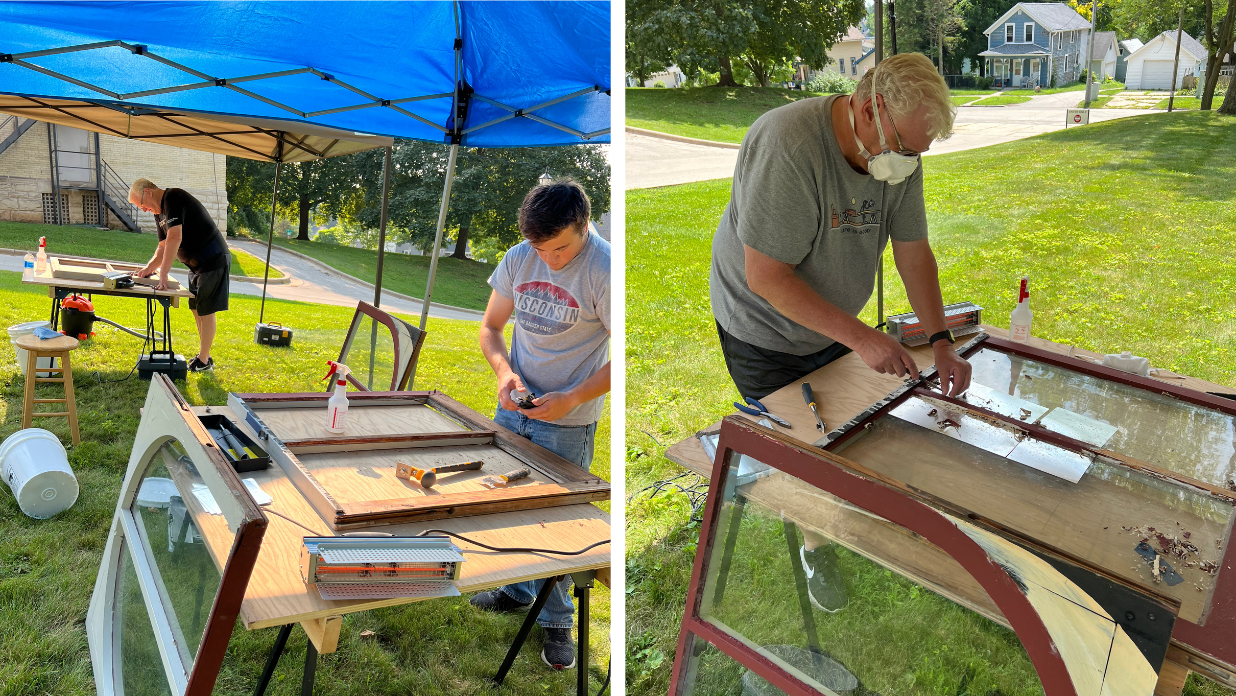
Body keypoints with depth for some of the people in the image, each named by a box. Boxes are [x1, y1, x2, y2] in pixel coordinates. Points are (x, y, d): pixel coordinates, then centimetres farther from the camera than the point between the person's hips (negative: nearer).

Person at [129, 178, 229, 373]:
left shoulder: (173, 198, -19)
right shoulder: (159, 212, 13)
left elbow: (174, 239, -28)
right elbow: (164, 246, 16)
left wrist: (163, 274, -26)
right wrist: (150, 268, -2)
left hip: (213, 261, -10)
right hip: (197, 264, 10)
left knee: (205, 311, -4)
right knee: (196, 310, 14)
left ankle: (204, 361, 3)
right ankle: (203, 355, 23)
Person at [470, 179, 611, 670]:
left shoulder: (604, 271, -20)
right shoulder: (518, 258, -4)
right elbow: (491, 326, 7)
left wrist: (571, 398, -23)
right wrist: (503, 371, -13)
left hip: (568, 421, -5)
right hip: (513, 408, 6)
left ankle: (556, 620, 25)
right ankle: (518, 589, 42)